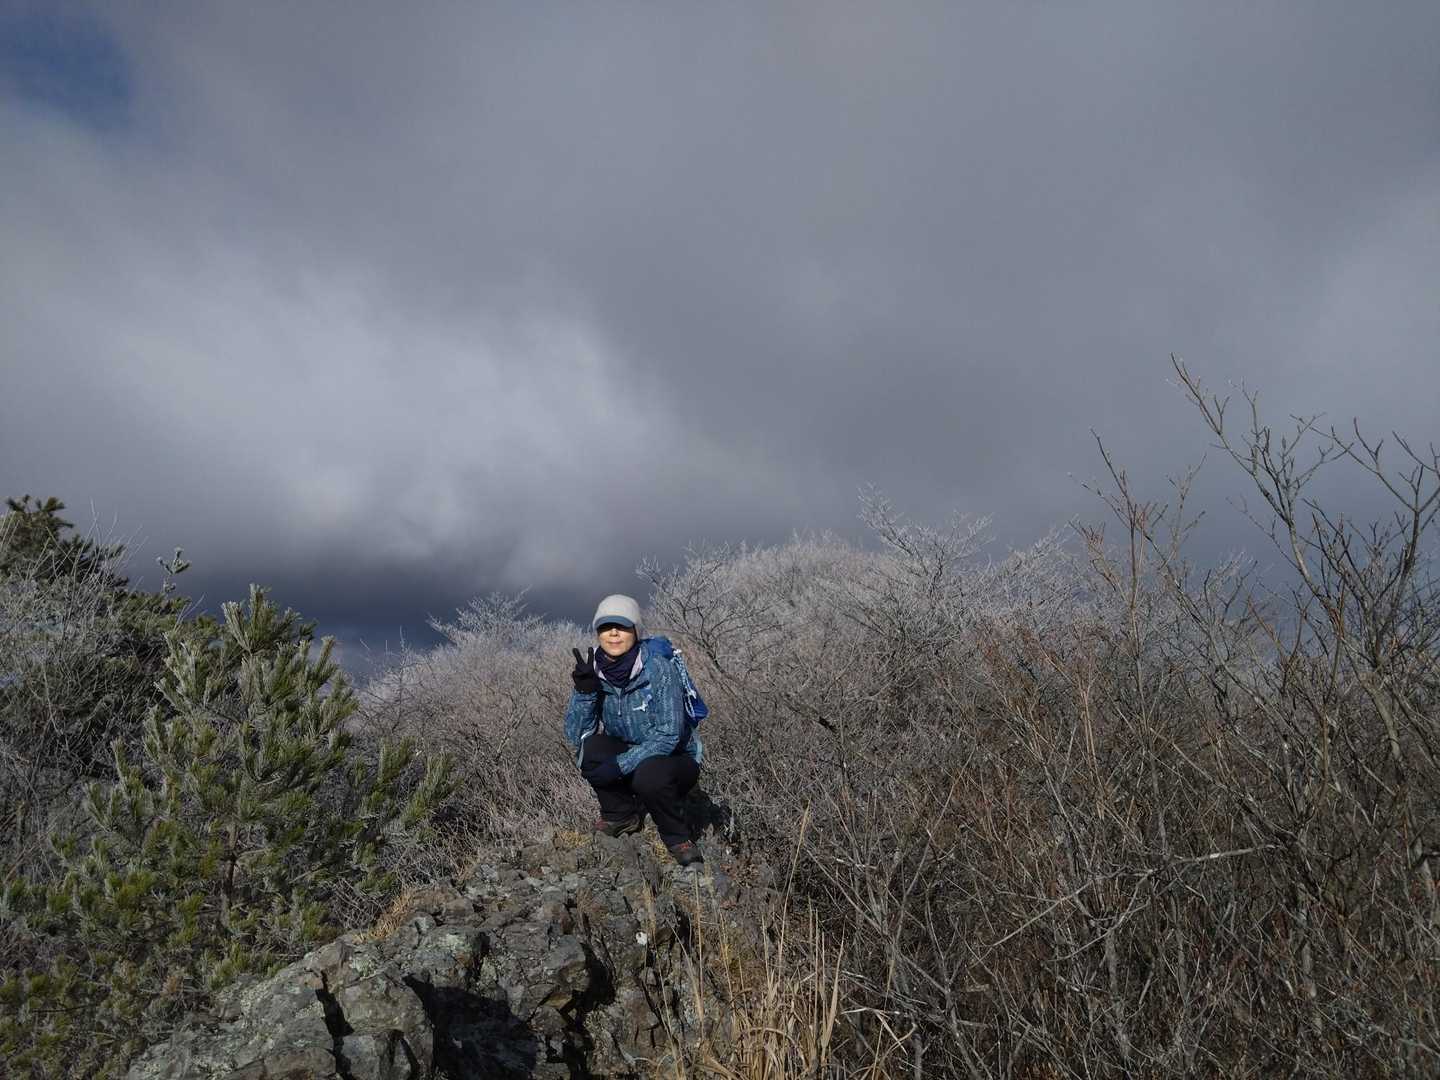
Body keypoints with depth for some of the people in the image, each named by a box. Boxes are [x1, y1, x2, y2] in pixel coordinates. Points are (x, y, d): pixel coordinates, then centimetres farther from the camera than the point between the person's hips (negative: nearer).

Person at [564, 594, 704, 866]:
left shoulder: (658, 669, -23)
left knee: (648, 775, -36)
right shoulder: (594, 672, -9)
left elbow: (668, 736, -27)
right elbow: (575, 735, -14)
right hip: (630, 756, 4)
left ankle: (677, 837, -6)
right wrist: (584, 691, -29)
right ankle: (623, 816, 0)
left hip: (675, 759, -4)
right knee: (589, 747, -24)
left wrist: (619, 766, -35)